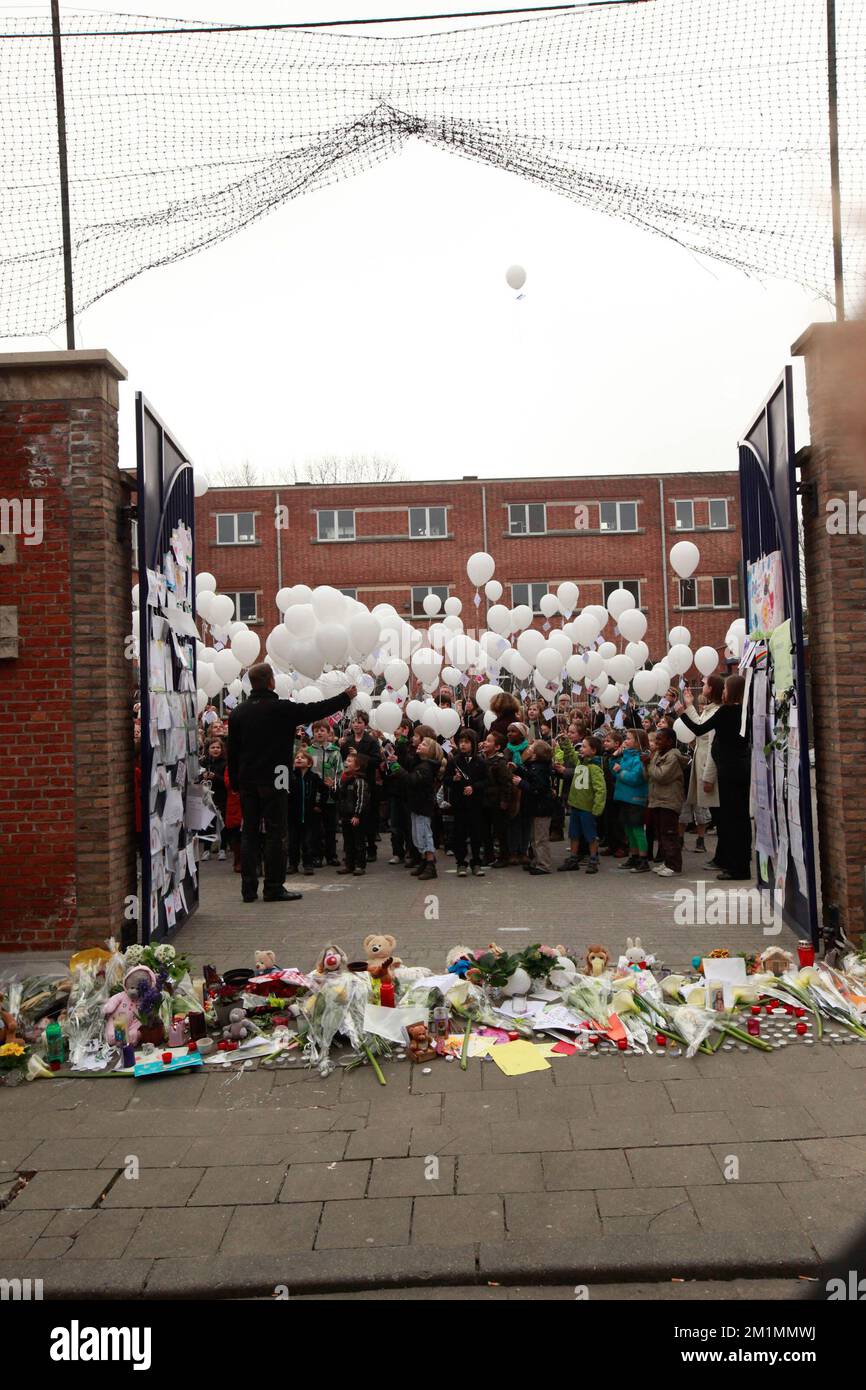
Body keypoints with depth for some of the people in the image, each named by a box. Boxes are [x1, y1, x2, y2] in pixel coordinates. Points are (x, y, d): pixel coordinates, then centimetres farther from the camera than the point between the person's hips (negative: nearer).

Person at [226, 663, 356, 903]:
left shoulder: (238, 712, 6)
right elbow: (317, 710, -3)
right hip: (272, 780, -5)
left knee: (249, 833, 10)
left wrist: (234, 781, 18)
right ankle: (273, 888, 3)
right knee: (276, 833, 1)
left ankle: (249, 889, 11)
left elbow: (232, 750, 10)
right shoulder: (281, 708, -10)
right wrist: (346, 697, 10)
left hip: (246, 781, 5)